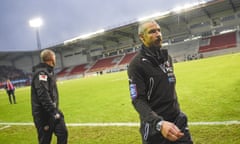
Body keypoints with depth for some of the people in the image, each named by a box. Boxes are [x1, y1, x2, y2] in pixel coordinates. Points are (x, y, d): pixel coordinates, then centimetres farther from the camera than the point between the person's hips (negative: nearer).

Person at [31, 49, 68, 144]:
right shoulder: (41, 73, -19)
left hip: (52, 111, 9)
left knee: (63, 133, 8)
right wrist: (53, 112, -25)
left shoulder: (48, 71, 13)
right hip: (43, 114, -9)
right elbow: (43, 96, -27)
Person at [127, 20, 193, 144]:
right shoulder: (136, 64, -15)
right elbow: (138, 100, -22)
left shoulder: (167, 57, 8)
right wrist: (159, 123, -35)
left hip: (177, 121, 6)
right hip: (155, 127, -6)